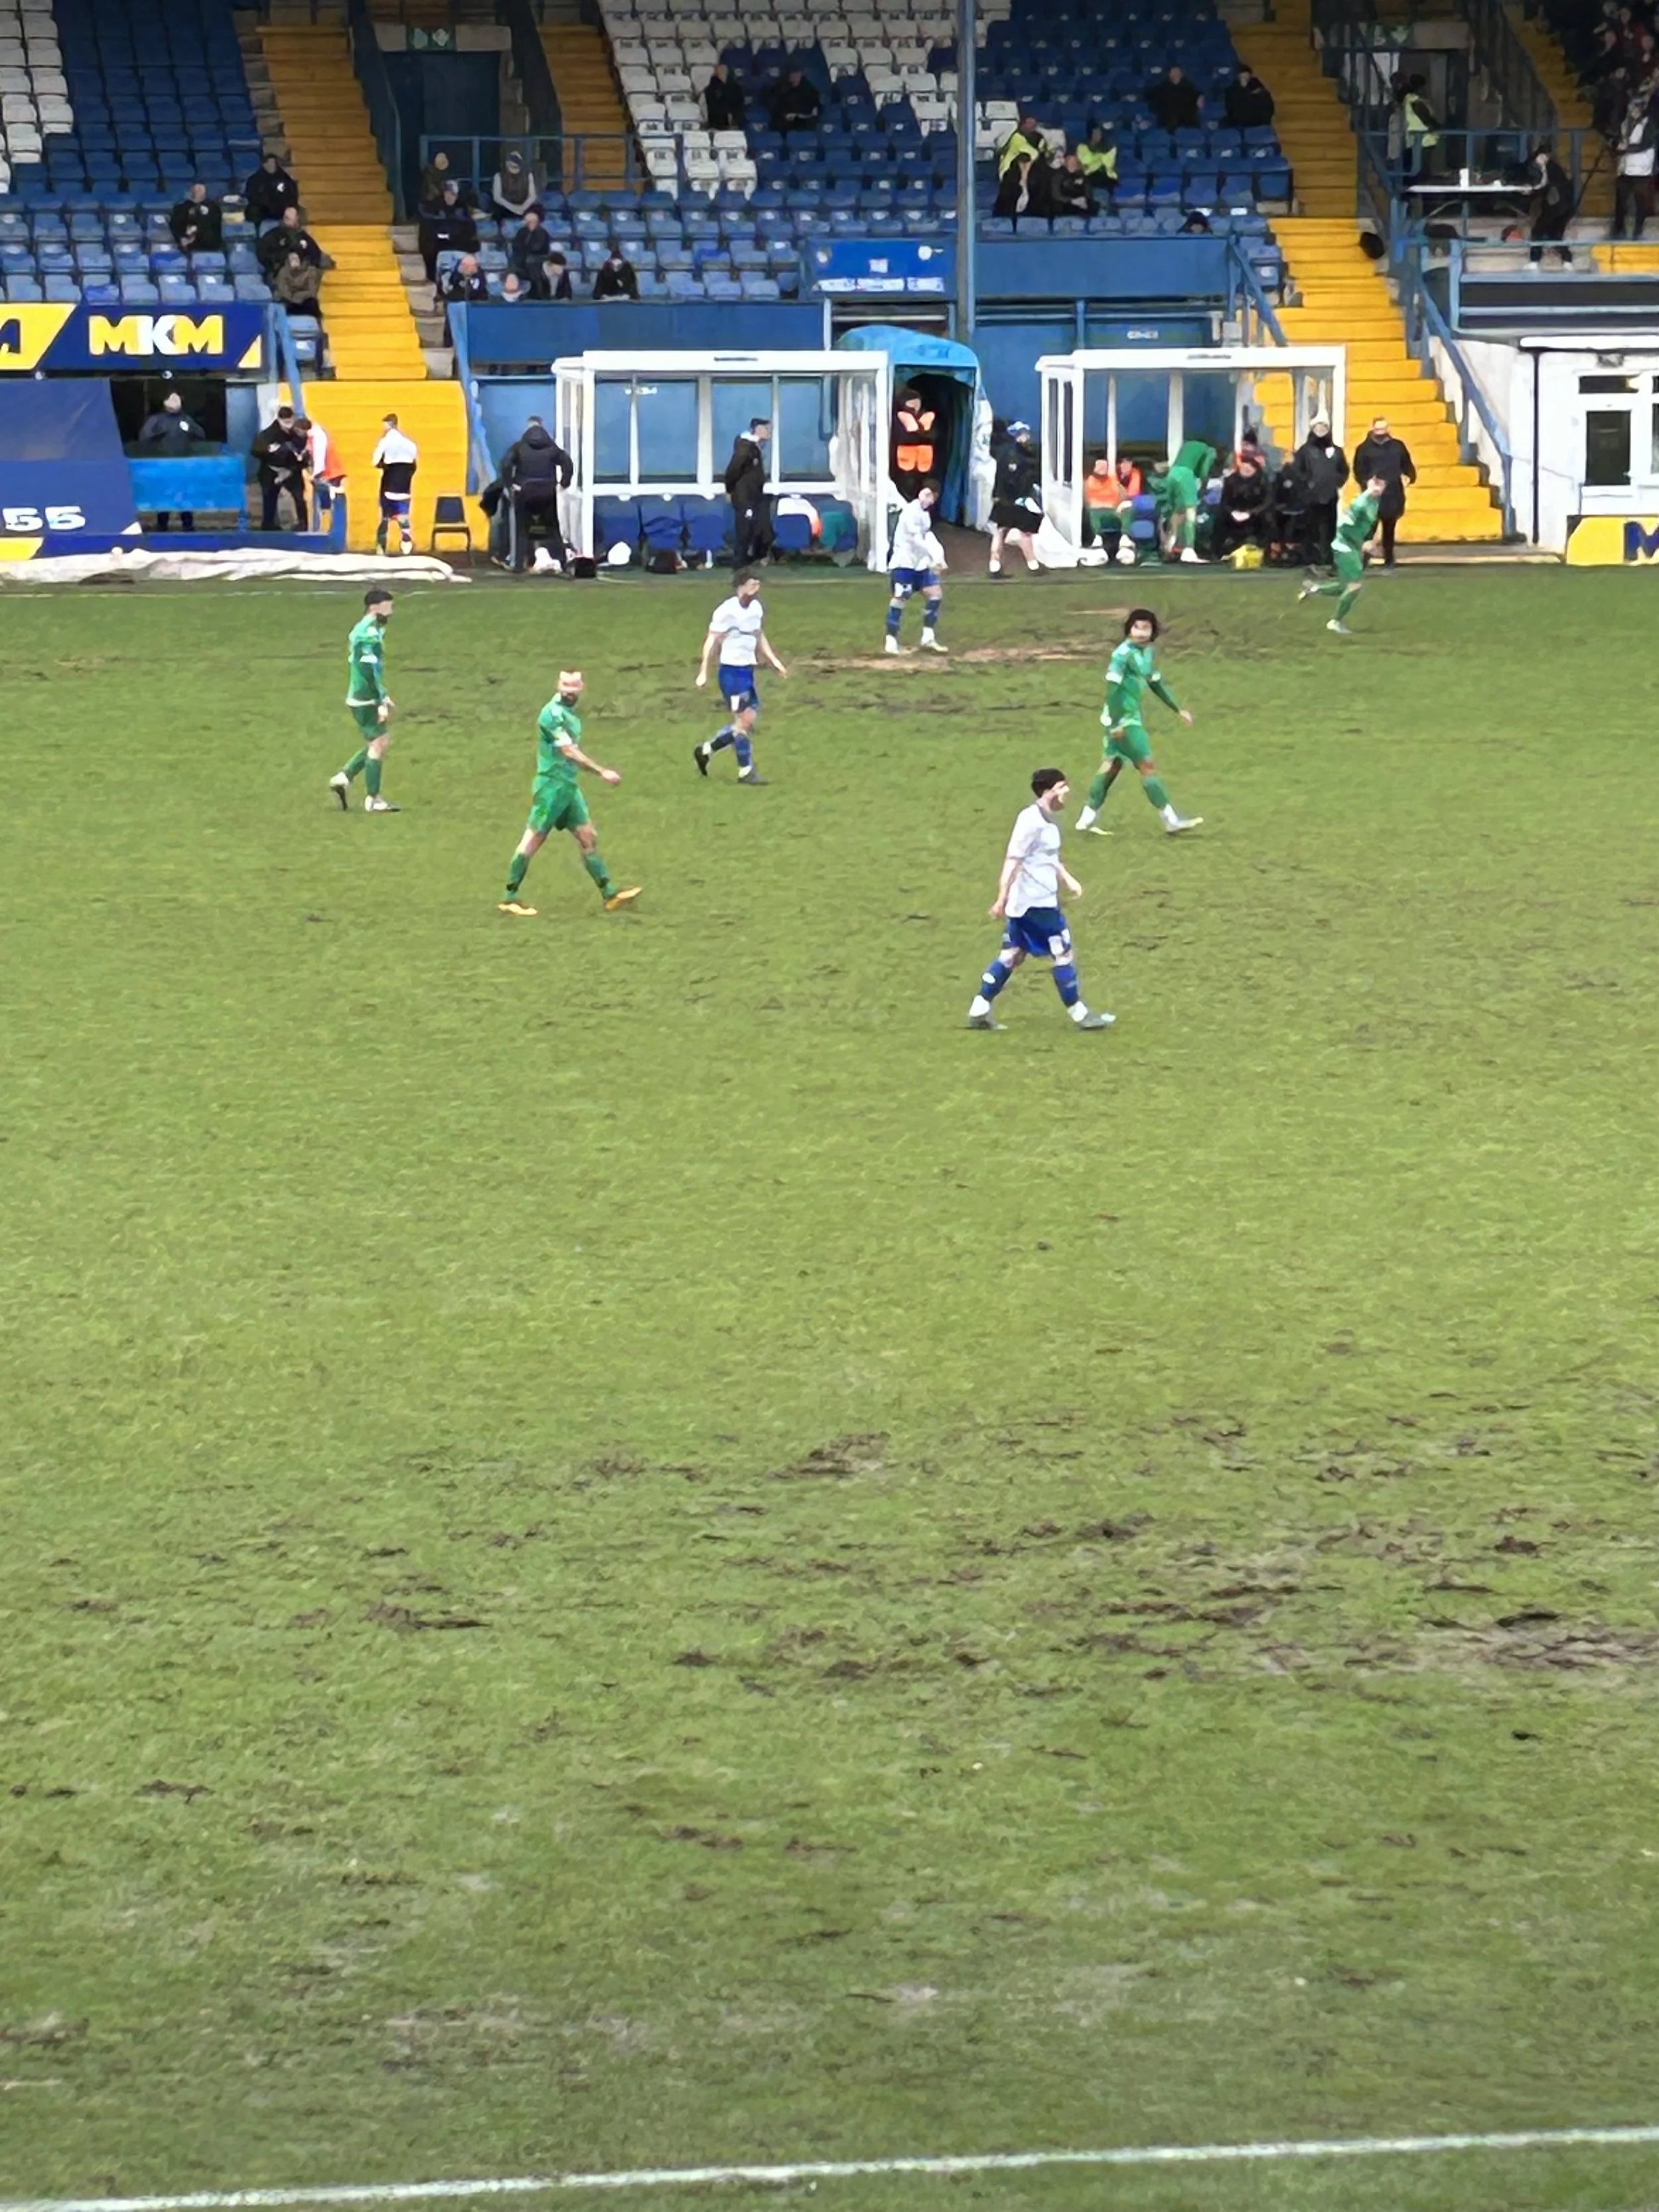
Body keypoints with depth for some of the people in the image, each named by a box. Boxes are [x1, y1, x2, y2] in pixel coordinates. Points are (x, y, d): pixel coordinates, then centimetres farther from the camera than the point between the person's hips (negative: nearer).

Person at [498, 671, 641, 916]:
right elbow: (569, 751, -22)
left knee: (588, 837, 7)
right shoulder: (553, 714, -16)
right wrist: (601, 772, -25)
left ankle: (610, 894, 8)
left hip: (569, 786, 9)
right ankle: (510, 898, 1)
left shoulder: (570, 713, 14)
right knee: (534, 839, -4)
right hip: (551, 785, -9)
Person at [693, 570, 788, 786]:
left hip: (748, 670, 8)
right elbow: (711, 642, -14)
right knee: (745, 720, -6)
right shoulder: (727, 611, -16)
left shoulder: (756, 608, 8)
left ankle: (706, 750, 23)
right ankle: (746, 771, 5)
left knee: (750, 719, 10)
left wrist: (774, 660, 15)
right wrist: (703, 673, -16)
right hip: (732, 671, -8)